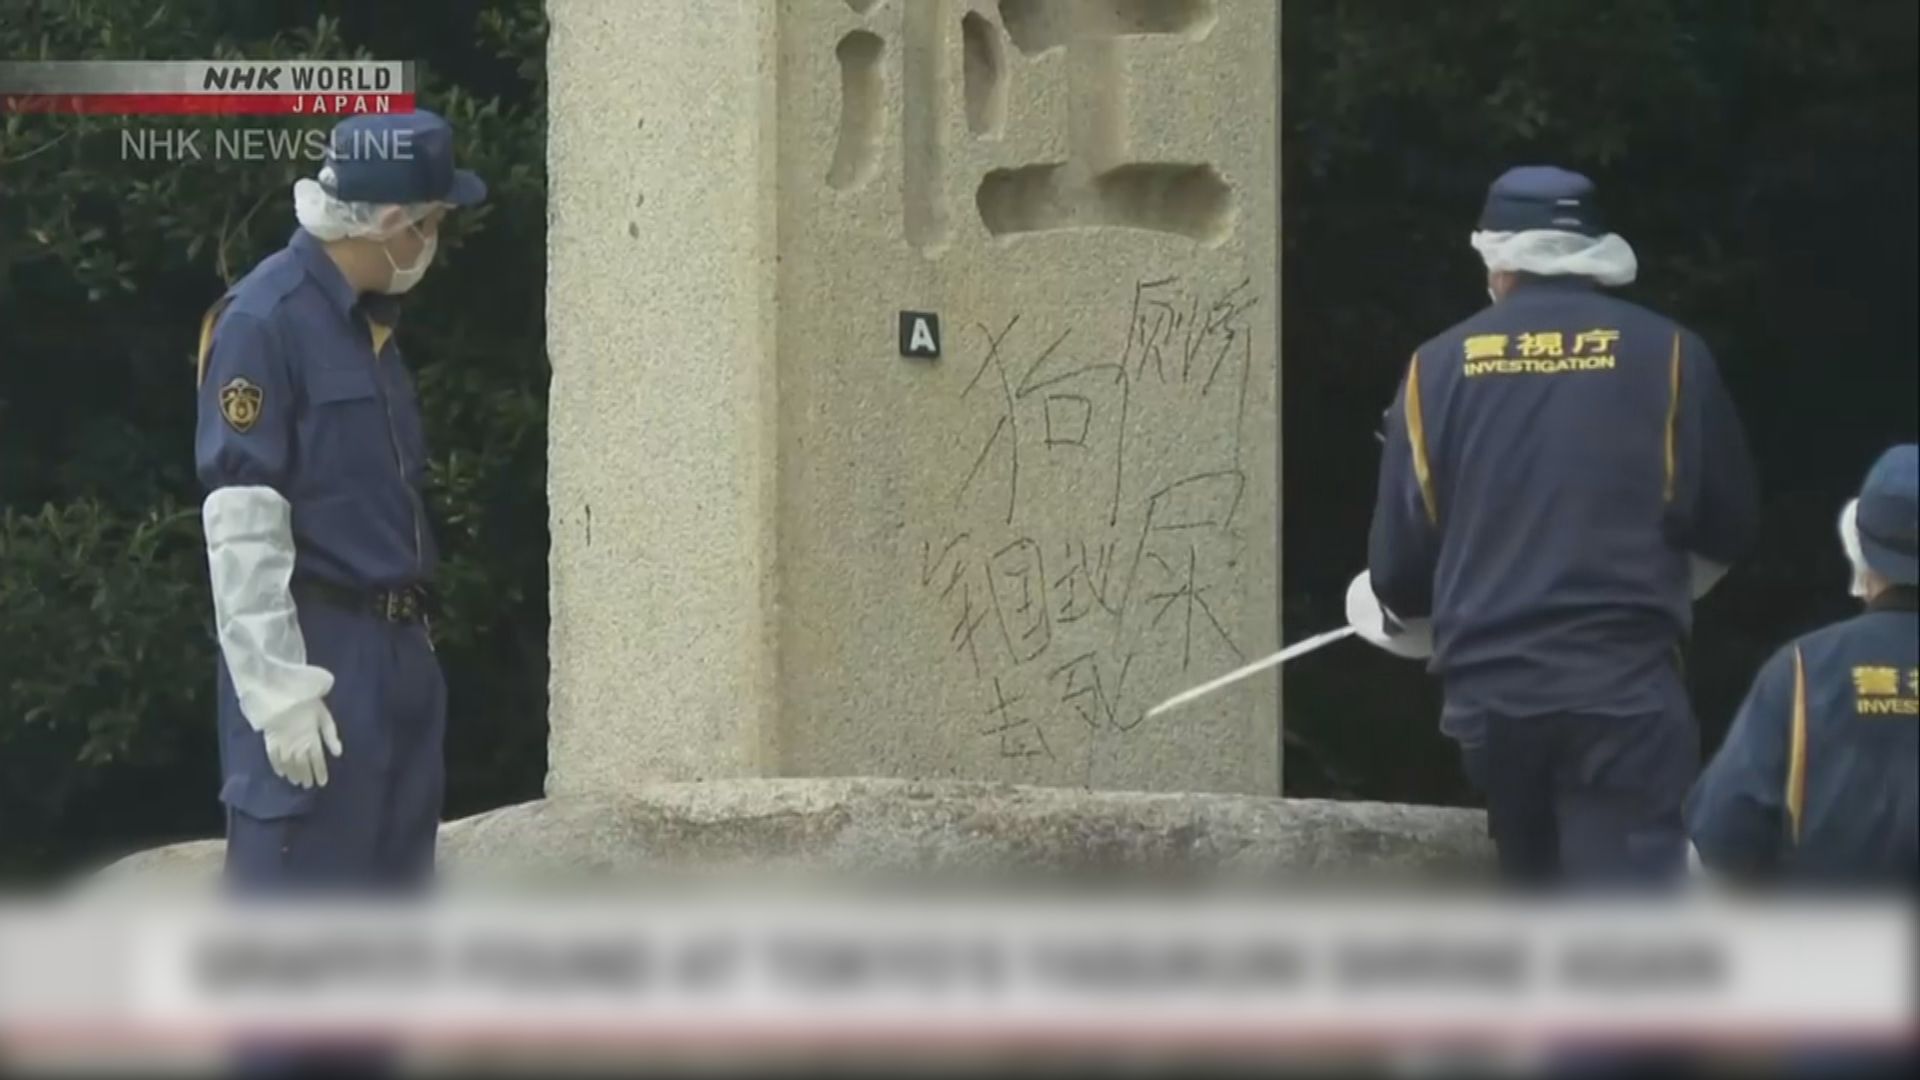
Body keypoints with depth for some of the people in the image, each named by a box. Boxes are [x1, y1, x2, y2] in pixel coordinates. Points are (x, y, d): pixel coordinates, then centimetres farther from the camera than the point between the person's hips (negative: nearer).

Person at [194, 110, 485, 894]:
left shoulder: (366, 321, 15)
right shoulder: (264, 322, -14)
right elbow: (240, 523, -17)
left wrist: (411, 646, 19)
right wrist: (279, 688, -20)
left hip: (394, 654, 9)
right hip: (315, 656, -9)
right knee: (290, 891, -10)